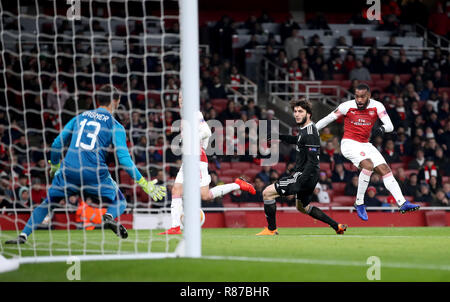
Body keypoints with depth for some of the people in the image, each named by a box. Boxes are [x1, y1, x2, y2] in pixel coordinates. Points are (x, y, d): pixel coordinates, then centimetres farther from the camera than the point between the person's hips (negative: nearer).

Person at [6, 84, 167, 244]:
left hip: (69, 171, 3)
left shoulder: (79, 117, 17)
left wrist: (54, 166, 40)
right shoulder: (115, 125, 5)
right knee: (120, 202, 16)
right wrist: (143, 183, 0)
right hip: (95, 175, -3)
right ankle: (109, 217, -19)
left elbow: (57, 144, 20)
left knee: (48, 202, 20)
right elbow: (124, 158, -3)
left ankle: (23, 235, 7)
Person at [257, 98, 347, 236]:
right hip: (303, 174, 10)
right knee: (302, 207, 29)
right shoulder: (304, 129, 10)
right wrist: (280, 137, 25)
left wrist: (298, 183, -29)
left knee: (267, 193, -10)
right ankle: (337, 226, 30)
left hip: (305, 176, -10)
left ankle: (271, 230, -3)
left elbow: (312, 162, -24)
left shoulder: (310, 133, -20)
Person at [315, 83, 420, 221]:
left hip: (365, 145, 5)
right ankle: (359, 203, -18)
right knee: (368, 165, -28)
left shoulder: (377, 106, -5)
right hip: (349, 143, -5)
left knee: (385, 170, -5)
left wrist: (382, 128, -37)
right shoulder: (347, 106, -10)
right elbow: (327, 119, 0)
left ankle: (403, 203, -7)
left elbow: (390, 125, -13)